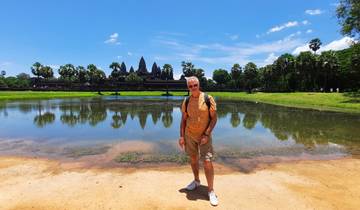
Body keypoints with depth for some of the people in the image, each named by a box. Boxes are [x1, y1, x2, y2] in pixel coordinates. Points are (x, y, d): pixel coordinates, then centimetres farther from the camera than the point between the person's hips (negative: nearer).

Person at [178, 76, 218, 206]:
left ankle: (211, 191, 11)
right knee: (193, 159, 16)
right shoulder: (186, 101, -1)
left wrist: (206, 134, -17)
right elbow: (183, 119, 5)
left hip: (204, 136, -3)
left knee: (207, 162, -5)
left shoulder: (208, 99, -11)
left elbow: (214, 118, -10)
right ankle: (196, 181, 38)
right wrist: (181, 136, -1)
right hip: (189, 135, 4)